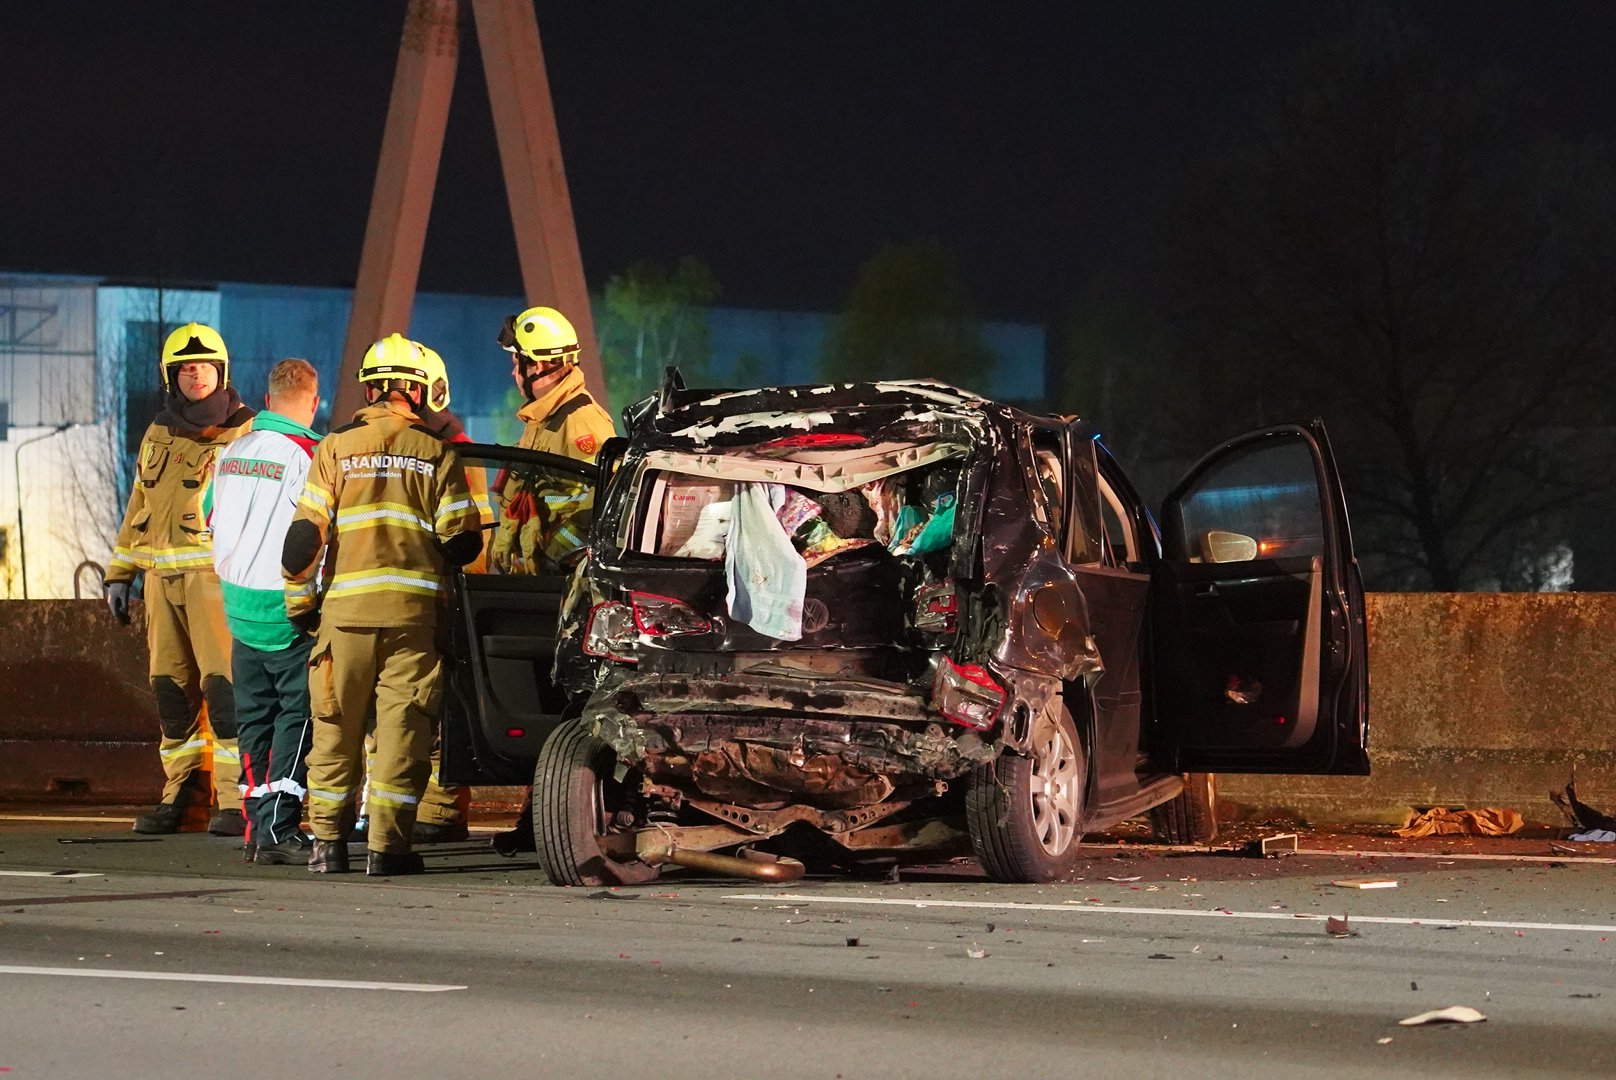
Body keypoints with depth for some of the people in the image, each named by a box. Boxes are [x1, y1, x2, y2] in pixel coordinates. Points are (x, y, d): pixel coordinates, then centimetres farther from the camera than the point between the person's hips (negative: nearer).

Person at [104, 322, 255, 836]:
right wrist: (120, 573, 19)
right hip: (163, 576, 6)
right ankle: (181, 793, 13)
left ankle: (234, 799, -13)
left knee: (224, 685, -13)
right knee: (171, 686, 7)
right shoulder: (159, 435, 19)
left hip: (216, 575, -6)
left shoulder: (244, 435, 1)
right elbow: (138, 506, 24)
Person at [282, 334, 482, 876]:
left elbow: (305, 536, 0)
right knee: (402, 729, 1)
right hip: (414, 612, -1)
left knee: (337, 729, 9)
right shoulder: (437, 454, 3)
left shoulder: (335, 449, 4)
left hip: (345, 609, 1)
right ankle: (388, 845, -3)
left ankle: (327, 841, 10)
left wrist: (300, 605, 10)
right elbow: (462, 542, 1)